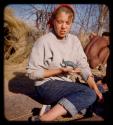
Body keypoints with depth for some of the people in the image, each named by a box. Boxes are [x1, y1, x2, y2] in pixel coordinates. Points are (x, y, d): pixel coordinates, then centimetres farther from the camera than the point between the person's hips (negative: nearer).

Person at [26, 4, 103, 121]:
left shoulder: (74, 40, 5)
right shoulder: (43, 41, -12)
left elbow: (83, 66, 0)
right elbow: (32, 72, -12)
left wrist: (95, 87, -15)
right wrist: (60, 70, -18)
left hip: (65, 84, 7)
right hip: (46, 86, -7)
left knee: (96, 91, -9)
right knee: (89, 93, -23)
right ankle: (45, 118, -30)